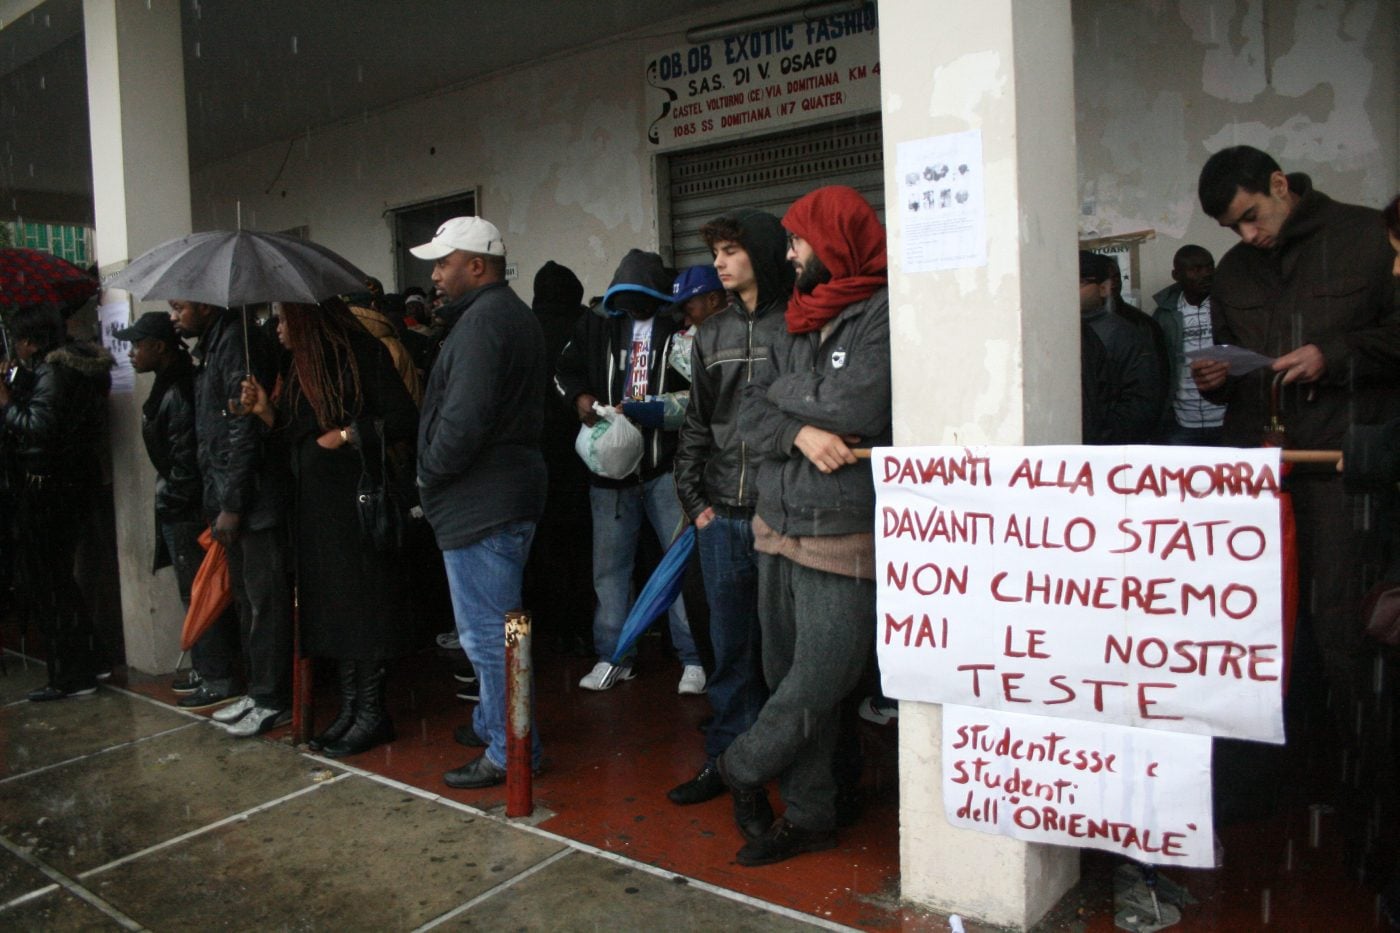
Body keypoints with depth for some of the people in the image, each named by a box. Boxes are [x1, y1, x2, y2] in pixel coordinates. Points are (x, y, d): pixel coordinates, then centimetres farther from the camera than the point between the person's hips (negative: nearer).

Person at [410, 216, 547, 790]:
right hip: (507, 494, 11)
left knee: (486, 633, -2)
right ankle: (492, 722, 36)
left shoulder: (483, 320, -16)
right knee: (493, 627, 22)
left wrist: (430, 473, -10)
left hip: (481, 505, -11)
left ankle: (509, 752, 8)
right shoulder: (512, 313, 18)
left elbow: (464, 419, -26)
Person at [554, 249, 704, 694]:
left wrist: (658, 409, -22)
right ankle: (612, 656, 24)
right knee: (610, 561, 10)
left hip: (665, 465, -4)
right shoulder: (597, 327, 10)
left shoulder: (680, 330, -4)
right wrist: (580, 397, -1)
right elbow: (564, 369, 19)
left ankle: (694, 657, 11)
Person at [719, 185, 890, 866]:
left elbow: (857, 412, -20)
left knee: (816, 685, -1)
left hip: (843, 539, -7)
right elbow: (750, 413, 7)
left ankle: (741, 769, 26)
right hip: (777, 529, 7)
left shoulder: (885, 315, -9)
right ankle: (809, 816, 27)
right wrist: (800, 432, -13)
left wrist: (786, 392, -3)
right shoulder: (800, 321, 14)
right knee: (786, 677, 12)